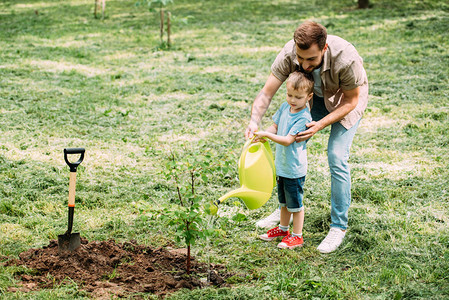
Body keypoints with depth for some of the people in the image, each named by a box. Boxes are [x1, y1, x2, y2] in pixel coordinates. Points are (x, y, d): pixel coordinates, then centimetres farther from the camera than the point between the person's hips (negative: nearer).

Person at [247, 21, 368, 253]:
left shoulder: (346, 59, -41)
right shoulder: (289, 54, -31)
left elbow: (350, 101, -25)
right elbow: (266, 93, -27)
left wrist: (320, 124, -37)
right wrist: (254, 121, -45)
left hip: (347, 97, -4)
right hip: (315, 94, 4)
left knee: (337, 157, -16)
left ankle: (338, 227, -3)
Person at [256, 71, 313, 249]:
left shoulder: (304, 118, -22)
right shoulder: (285, 107, 1)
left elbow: (288, 140, -26)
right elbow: (275, 126, 8)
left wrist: (267, 135, -30)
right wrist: (262, 135, -12)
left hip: (295, 168, -8)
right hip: (281, 165, 8)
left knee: (295, 203, 5)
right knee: (283, 201, 23)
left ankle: (297, 236, 17)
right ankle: (283, 228, 40)